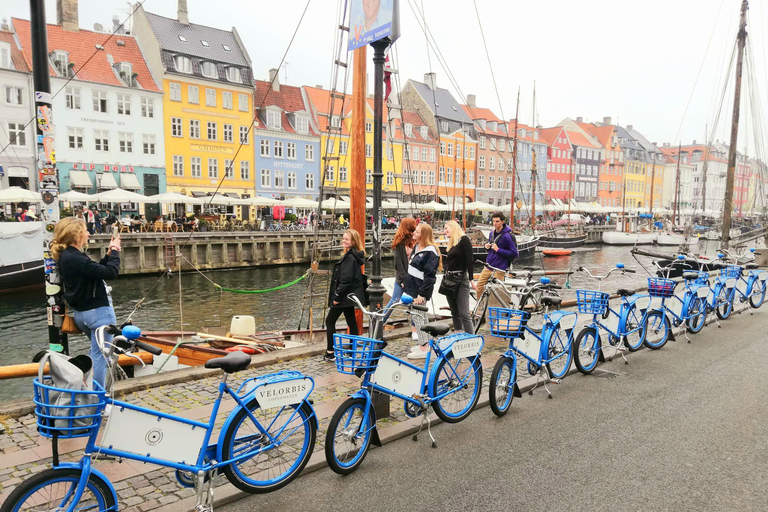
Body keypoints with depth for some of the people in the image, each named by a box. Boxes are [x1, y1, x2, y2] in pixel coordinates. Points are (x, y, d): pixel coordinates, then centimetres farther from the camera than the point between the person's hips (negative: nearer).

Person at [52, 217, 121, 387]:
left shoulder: (67, 256, 7)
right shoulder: (74, 258, -24)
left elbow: (96, 270, 15)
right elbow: (111, 272, -26)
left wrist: (109, 254, 5)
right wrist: (114, 251, -11)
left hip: (82, 312, 11)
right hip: (98, 311, -11)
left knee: (97, 352, 27)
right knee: (100, 355, 0)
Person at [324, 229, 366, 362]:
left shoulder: (349, 257, -19)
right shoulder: (354, 255, 12)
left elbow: (346, 279, -23)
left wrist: (337, 296, -20)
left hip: (345, 295, -10)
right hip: (350, 295, 10)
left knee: (330, 321, -1)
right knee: (351, 321, 13)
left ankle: (330, 353, 2)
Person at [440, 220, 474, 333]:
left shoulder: (464, 239, -5)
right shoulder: (451, 243, 18)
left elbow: (469, 259, -13)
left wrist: (471, 279, -18)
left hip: (461, 280, -8)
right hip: (449, 280, 8)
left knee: (464, 314, -12)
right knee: (455, 314, 11)